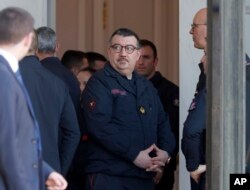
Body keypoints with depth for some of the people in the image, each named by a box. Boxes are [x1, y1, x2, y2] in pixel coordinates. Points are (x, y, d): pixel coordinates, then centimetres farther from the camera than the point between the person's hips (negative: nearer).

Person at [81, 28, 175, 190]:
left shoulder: (146, 86, 22)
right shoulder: (99, 82, -2)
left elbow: (163, 123, 20)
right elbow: (100, 126, -15)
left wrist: (166, 152, -1)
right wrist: (134, 154, -17)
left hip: (145, 176, 7)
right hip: (108, 177, -7)